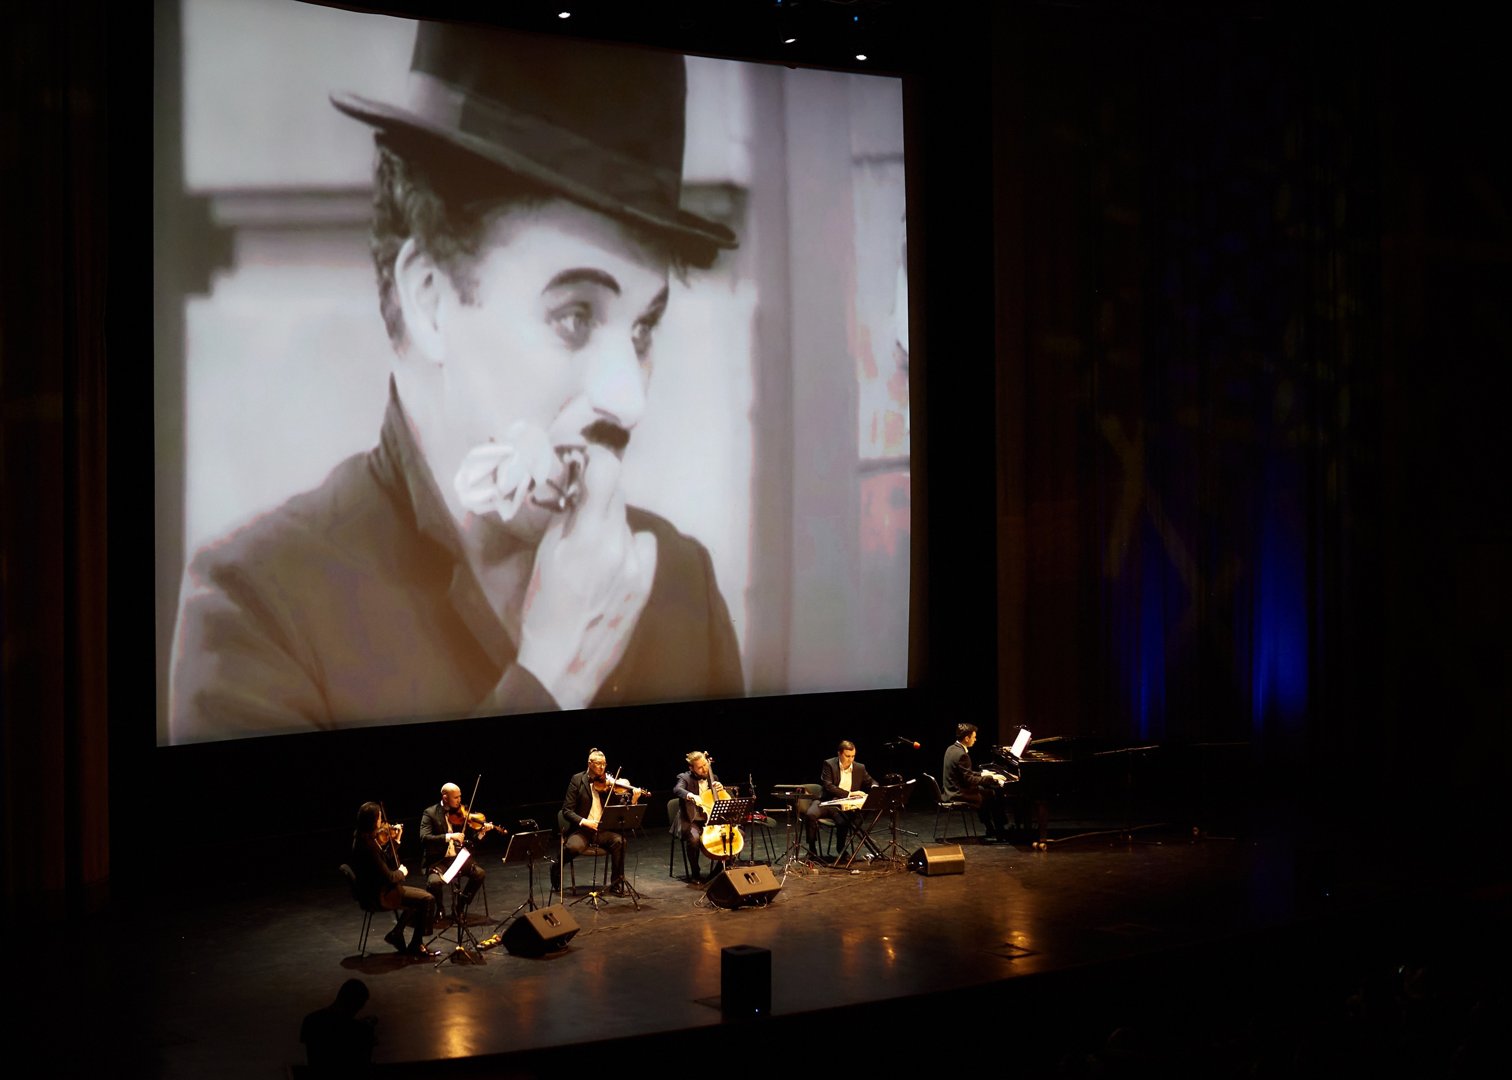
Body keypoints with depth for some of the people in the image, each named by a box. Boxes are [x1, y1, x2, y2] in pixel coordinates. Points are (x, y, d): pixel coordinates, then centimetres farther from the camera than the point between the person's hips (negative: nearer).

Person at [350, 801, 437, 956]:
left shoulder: (361, 839, 4)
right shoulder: (368, 845, -26)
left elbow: (386, 861, 15)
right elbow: (388, 877, -23)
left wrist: (395, 840, 9)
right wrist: (401, 873, -4)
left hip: (374, 890, 10)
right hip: (379, 895, -10)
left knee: (420, 896, 22)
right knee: (427, 899, -12)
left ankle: (396, 933, 23)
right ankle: (416, 946, 1)